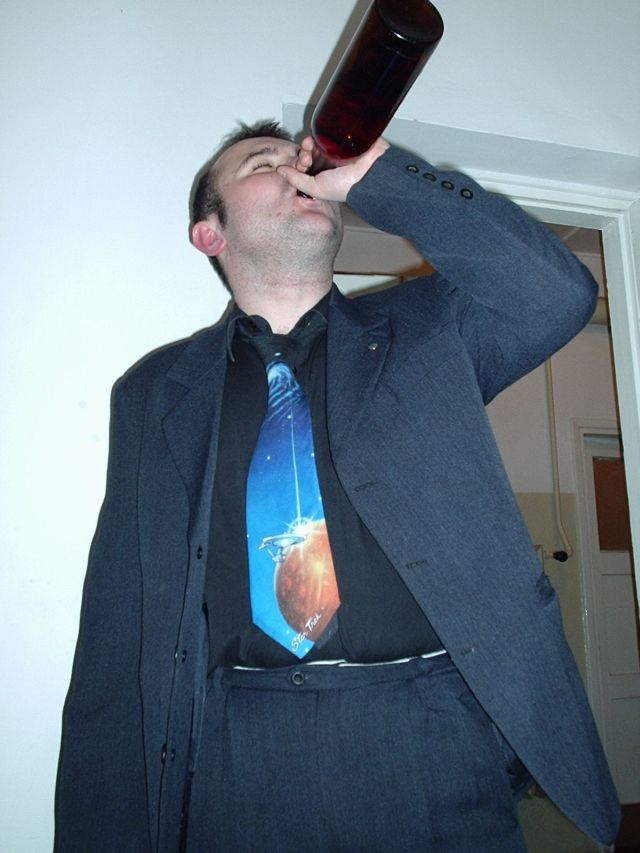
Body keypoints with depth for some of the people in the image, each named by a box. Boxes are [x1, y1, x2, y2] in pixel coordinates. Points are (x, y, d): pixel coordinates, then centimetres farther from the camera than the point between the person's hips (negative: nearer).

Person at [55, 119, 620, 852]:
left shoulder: (427, 330, 7)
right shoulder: (154, 392, 7)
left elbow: (561, 295, -11)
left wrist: (378, 176, -9)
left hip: (436, 741, 0)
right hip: (239, 761, 1)